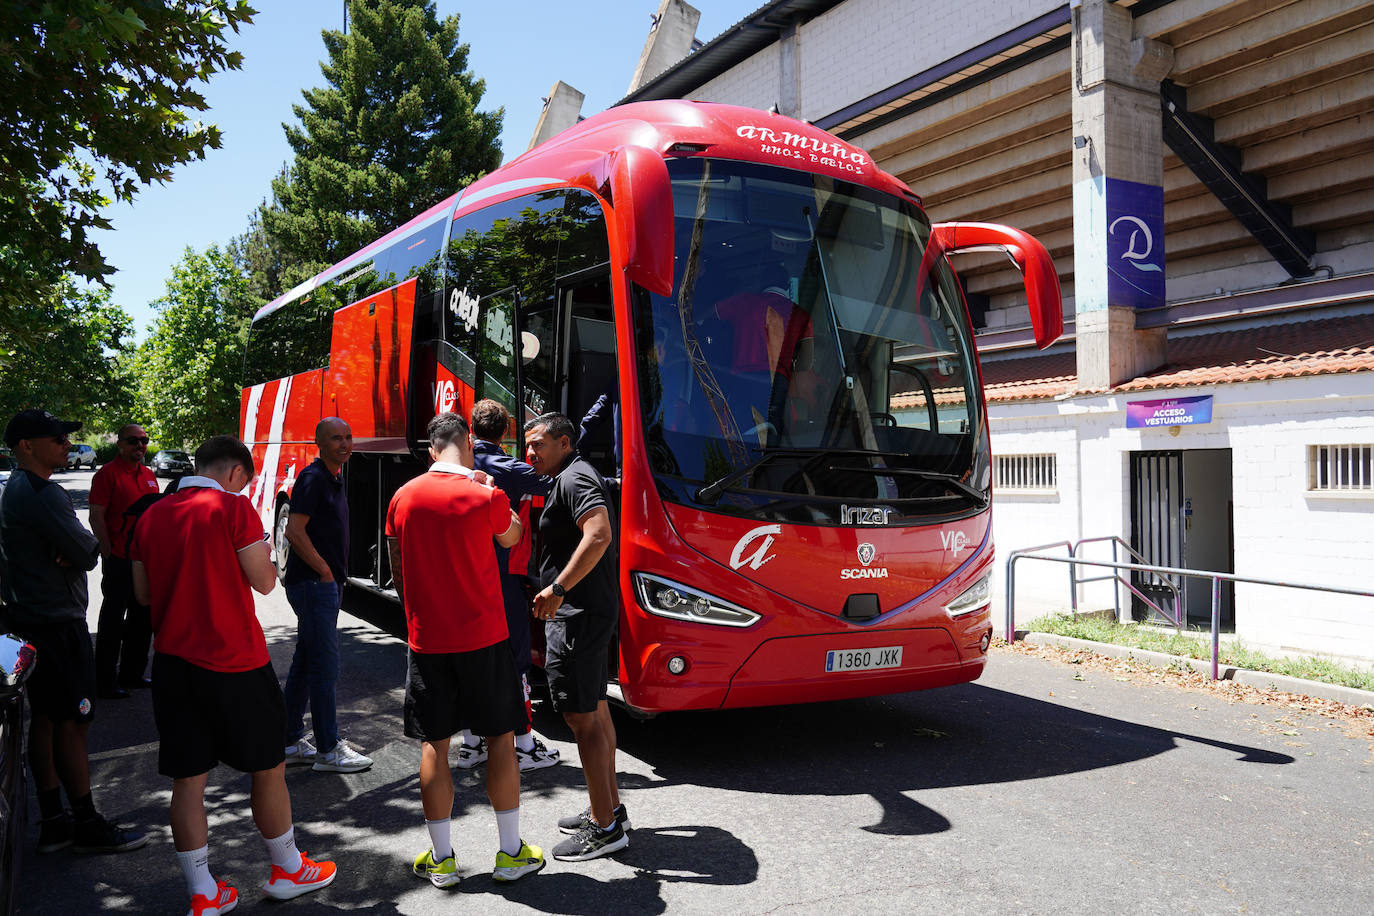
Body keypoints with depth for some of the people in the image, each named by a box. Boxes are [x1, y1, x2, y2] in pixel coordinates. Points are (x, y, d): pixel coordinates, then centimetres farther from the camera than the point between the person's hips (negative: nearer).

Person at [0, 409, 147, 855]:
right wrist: (86, 549, 0)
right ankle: (88, 826, 6)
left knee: (45, 720, 14)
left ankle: (52, 821, 22)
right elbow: (87, 552, -20)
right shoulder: (42, 493, -19)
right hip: (58, 621, -10)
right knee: (72, 723, -3)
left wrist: (72, 551, -7)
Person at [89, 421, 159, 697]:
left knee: (142, 618, 14)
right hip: (119, 560, -7)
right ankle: (105, 681, 10)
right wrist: (109, 552, -16)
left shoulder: (148, 475, 13)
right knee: (113, 618, 0)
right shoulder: (107, 473, -9)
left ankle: (132, 673, 28)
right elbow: (96, 516, -13)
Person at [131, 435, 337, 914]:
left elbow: (144, 593, 13)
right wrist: (260, 551, 9)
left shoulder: (152, 515, 6)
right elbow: (264, 581, -9)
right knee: (268, 767, 11)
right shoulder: (233, 507, -11)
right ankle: (289, 870, 26)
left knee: (188, 779, 10)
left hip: (173, 662, 5)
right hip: (234, 662, -5)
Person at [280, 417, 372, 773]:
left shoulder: (334, 478, 15)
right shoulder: (313, 477, -14)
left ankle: (291, 742, 23)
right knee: (325, 666, -6)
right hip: (313, 584, -10)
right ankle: (328, 750, 2)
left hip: (324, 584, 10)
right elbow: (294, 531, -22)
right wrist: (325, 571, -16)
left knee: (305, 663, 14)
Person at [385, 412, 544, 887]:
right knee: (500, 739, 10)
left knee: (434, 745, 10)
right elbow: (511, 537, 9)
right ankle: (511, 853, 18)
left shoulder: (403, 497, 0)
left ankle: (441, 858, 19)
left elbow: (397, 571, 10)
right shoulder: (485, 497, -13)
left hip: (426, 640, 3)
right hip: (483, 638, -2)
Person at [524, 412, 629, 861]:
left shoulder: (574, 478, -14)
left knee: (581, 717, -5)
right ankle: (610, 808, 28)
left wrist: (558, 588, -29)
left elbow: (599, 533, -30)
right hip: (593, 611, 11)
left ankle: (604, 828, 2)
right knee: (595, 710, 17)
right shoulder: (576, 477, 20)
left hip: (576, 616, -11)